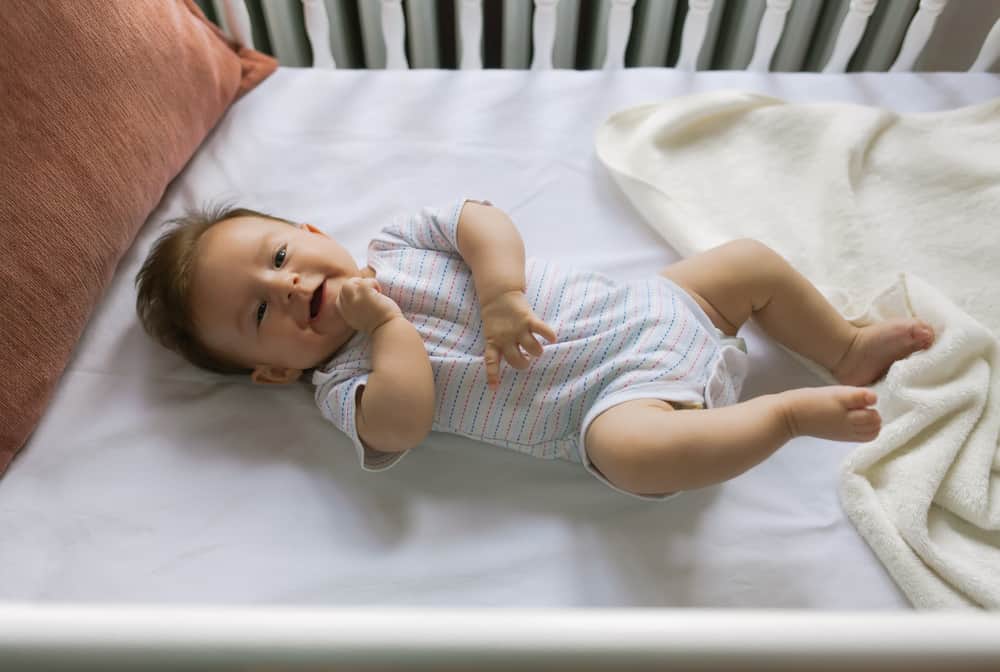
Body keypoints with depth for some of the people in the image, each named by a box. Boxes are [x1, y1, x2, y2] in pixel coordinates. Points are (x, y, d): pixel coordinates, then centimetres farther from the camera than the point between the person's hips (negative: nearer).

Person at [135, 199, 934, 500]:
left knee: (751, 261, 4)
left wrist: (501, 295, -19)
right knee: (633, 449, -36)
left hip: (651, 309, 6)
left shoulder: (392, 244, 8)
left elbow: (484, 218, -3)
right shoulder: (344, 384, -5)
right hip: (618, 395, -5)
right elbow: (404, 422, -25)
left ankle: (849, 350, 24)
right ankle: (791, 411, -16)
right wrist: (386, 323, -21)